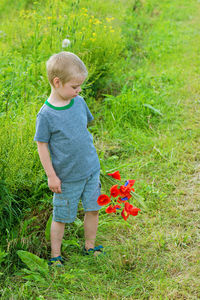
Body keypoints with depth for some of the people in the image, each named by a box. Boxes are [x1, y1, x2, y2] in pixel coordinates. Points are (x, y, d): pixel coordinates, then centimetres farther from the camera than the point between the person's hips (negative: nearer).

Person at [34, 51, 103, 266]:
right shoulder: (46, 115, -18)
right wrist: (51, 175, -11)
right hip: (66, 177, -5)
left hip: (91, 170, 5)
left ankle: (90, 247, 33)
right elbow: (42, 146, -12)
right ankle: (55, 256, 24)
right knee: (61, 217, 7)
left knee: (93, 209, 13)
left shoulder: (79, 102, -1)